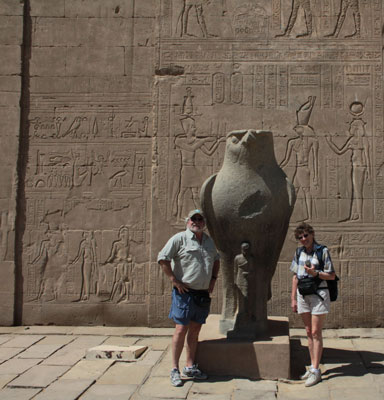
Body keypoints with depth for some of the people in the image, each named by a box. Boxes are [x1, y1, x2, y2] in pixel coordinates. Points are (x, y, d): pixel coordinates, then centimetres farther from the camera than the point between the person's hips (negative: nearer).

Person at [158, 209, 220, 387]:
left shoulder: (209, 241, 15)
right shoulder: (179, 238, -6)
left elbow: (216, 260, 30)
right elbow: (162, 258, -11)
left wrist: (213, 279, 17)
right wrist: (174, 280, -14)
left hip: (203, 293, 6)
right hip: (185, 292, -6)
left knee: (195, 329, 10)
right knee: (181, 329, -6)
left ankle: (190, 367, 20)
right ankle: (174, 369, 2)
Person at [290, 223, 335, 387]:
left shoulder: (323, 251, -8)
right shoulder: (299, 252, 7)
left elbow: (332, 276, -6)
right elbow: (295, 276, 11)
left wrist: (315, 273, -22)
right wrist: (293, 298, 10)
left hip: (318, 295, -5)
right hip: (303, 295, 5)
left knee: (316, 333, -5)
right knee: (309, 332, 10)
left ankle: (316, 371, -1)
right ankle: (312, 367, 19)